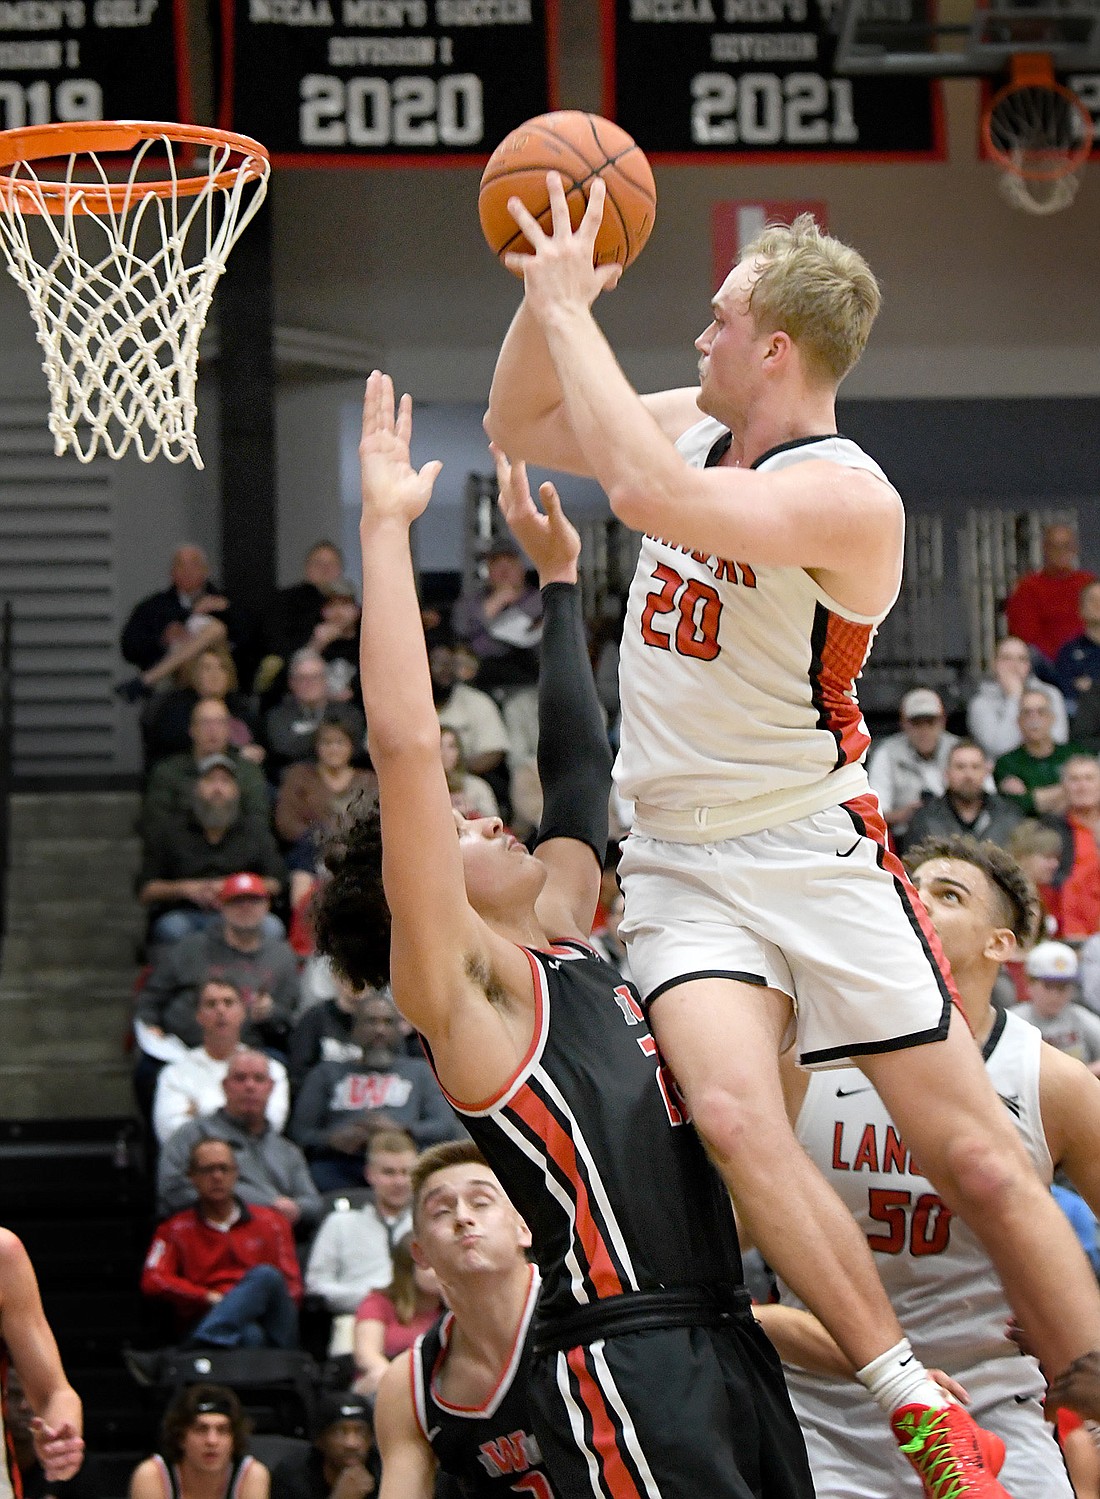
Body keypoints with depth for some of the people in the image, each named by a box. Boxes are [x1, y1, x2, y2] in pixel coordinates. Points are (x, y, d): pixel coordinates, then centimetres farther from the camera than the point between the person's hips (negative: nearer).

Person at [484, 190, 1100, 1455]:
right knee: (731, 1116, -22)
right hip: (681, 866, 5)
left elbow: (646, 493, -33)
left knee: (979, 1160, -6)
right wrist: (545, 297, 0)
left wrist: (573, 308, -24)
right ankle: (916, 1402, -18)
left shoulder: (847, 496, -19)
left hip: (819, 858, -5)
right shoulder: (699, 425, 5)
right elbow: (517, 428, 18)